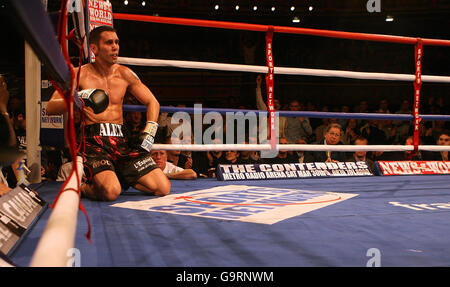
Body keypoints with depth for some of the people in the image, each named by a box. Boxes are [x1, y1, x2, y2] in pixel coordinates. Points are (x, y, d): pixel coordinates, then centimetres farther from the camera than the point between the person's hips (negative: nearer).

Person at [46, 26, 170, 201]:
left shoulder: (124, 74, 15)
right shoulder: (80, 74, 4)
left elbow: (152, 102, 21)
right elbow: (50, 108, -2)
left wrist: (149, 133, 5)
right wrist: (76, 101, -21)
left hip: (121, 141, 5)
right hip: (93, 142, -4)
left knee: (163, 189, -9)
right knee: (111, 192, -31)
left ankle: (120, 177, 17)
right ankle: (82, 187, 4)